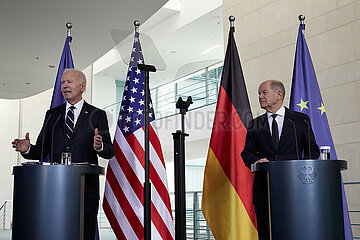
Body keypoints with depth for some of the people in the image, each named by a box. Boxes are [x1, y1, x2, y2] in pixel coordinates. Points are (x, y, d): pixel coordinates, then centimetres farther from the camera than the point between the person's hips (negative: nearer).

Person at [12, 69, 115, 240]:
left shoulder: (96, 115, 7)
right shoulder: (52, 115, 17)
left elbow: (110, 151, 2)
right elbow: (41, 150, 15)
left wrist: (100, 146, -20)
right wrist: (27, 149, -7)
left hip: (85, 189, -3)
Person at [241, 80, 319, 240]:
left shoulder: (301, 120, 9)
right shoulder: (254, 125, 14)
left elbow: (313, 149, 9)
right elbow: (247, 152, 10)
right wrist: (256, 161, -13)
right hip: (264, 189, 2)